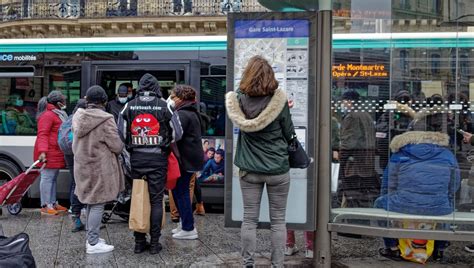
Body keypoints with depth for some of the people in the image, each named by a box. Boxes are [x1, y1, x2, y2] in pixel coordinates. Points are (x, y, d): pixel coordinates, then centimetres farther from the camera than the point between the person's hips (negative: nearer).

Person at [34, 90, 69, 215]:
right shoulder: (48, 115, -13)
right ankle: (45, 206, -5)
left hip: (56, 153, 11)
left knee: (53, 178, 15)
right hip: (49, 153, -11)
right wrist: (42, 151, -29)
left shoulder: (58, 114, 20)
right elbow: (42, 134, -21)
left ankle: (53, 203, 24)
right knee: (47, 178, -8)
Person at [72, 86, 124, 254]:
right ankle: (93, 243, 4)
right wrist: (122, 146, 7)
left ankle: (92, 237, 28)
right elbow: (117, 146, -14)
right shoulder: (105, 120, -17)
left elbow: (76, 142, 13)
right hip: (100, 168, -7)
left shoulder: (78, 117, 4)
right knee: (98, 204, 0)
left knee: (91, 202, 18)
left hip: (83, 166, 7)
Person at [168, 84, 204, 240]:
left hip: (185, 159, -10)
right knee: (179, 190, 16)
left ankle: (188, 228, 1)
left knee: (180, 192, -3)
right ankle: (185, 223, 24)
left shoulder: (182, 114, -15)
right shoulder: (191, 112, 18)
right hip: (191, 157, 10)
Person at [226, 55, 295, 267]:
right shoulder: (279, 101, -16)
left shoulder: (239, 100, -9)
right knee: (278, 220, 10)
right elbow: (289, 134, -5)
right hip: (277, 169, -2)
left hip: (249, 169, 2)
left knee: (249, 219, 11)